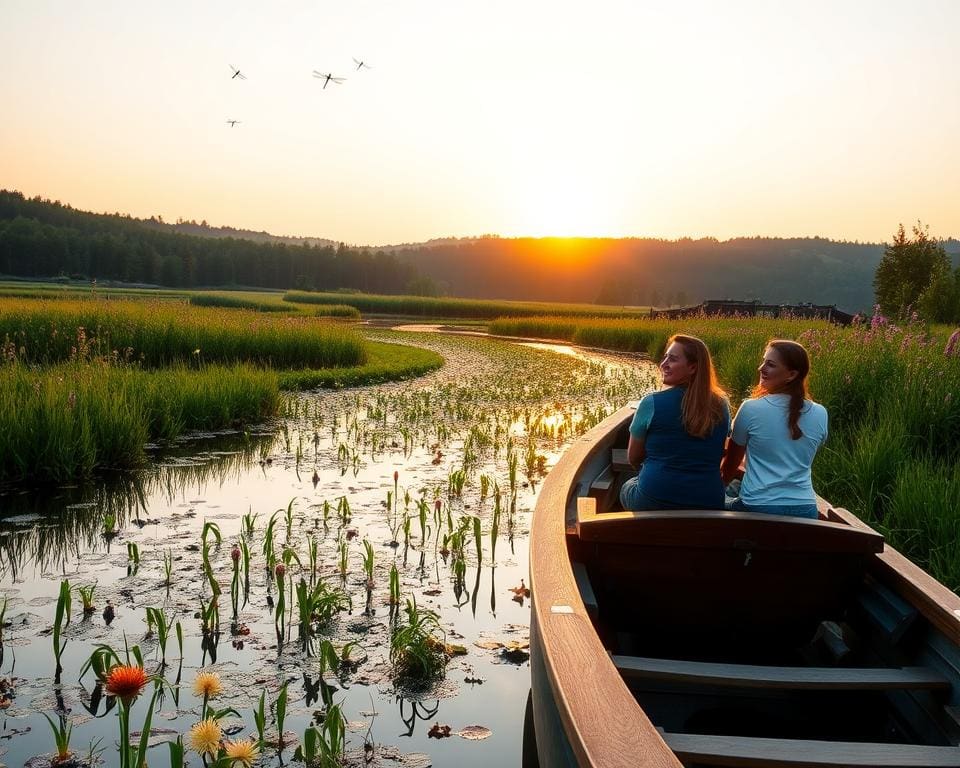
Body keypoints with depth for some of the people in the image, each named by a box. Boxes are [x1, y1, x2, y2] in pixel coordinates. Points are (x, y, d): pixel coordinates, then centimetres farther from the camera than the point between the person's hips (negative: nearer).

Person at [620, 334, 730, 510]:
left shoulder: (652, 402, -11)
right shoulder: (721, 405, -1)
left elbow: (633, 458, 1)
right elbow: (714, 454, 12)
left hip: (654, 501, -3)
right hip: (709, 503, 4)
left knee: (627, 487, 30)